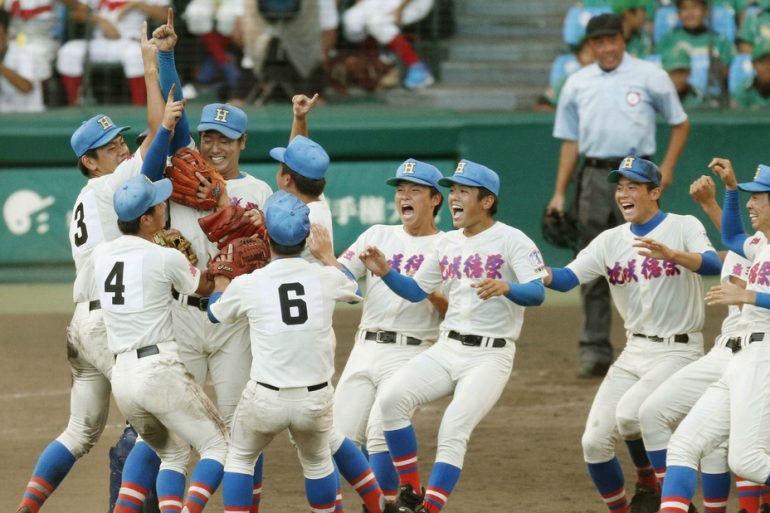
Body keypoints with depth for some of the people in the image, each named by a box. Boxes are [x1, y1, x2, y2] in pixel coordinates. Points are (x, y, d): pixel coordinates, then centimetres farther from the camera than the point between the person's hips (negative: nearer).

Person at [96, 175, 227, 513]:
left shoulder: (101, 255, 8)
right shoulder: (166, 258, -8)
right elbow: (205, 287, 11)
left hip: (121, 376, 6)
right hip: (161, 371, -6)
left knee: (172, 454, 23)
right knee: (218, 445, 6)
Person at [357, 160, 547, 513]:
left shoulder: (512, 241, -7)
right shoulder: (447, 244, 13)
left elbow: (537, 293, -20)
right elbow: (416, 291, 20)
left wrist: (505, 288, -41)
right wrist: (385, 272, 2)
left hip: (490, 355, -6)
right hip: (445, 350, 6)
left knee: (453, 433, -20)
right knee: (392, 398, -16)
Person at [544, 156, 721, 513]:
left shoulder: (684, 228, -6)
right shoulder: (611, 241, 7)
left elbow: (713, 265, -25)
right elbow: (567, 277, -6)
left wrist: (671, 255, -42)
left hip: (678, 350, -5)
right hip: (634, 353, 6)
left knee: (629, 413, -27)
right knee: (594, 442, -5)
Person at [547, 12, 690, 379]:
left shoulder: (650, 77, 3)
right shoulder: (576, 84, 12)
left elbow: (680, 123, 9)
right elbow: (570, 140, 15)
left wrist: (667, 168, -4)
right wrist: (559, 193, 8)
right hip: (594, 179, 3)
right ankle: (595, 352, 5)